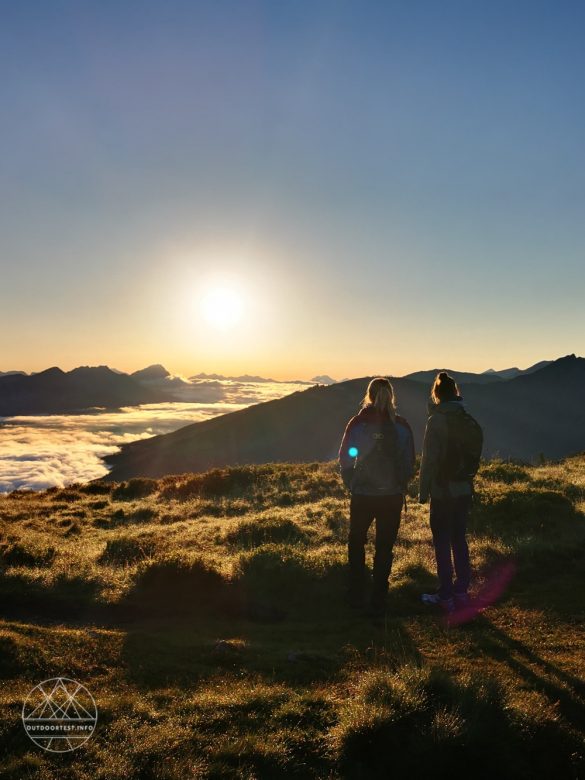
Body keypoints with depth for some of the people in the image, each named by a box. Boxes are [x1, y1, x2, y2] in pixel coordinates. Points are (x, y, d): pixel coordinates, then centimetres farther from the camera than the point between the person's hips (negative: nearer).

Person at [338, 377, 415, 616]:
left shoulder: (358, 422, -9)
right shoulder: (402, 426, -4)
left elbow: (345, 459, -6)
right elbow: (409, 463, 2)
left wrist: (352, 484, 8)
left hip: (362, 496, -1)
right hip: (392, 497, 1)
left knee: (356, 543, 19)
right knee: (384, 547, 12)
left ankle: (357, 595, 27)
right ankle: (378, 601, 18)